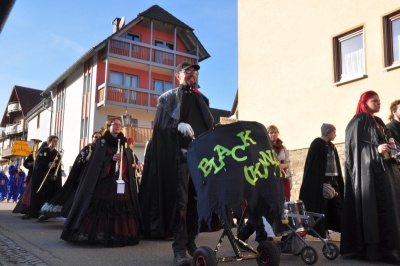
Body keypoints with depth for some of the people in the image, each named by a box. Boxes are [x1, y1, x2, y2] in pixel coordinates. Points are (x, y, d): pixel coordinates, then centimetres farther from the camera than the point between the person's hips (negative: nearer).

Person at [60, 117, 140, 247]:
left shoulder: (124, 144, 18)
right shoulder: (101, 142, 7)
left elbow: (129, 163, 17)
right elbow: (97, 160, -4)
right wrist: (112, 159, -19)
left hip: (121, 181, 4)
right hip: (104, 181, -4)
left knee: (121, 207, -3)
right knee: (103, 206, -10)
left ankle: (119, 234, 2)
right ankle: (99, 234, -4)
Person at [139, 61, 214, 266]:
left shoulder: (202, 99, 24)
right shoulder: (168, 98, 11)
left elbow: (210, 125, 21)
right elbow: (161, 123, -2)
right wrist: (178, 125, -21)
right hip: (179, 152, -4)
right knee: (180, 199, -8)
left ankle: (190, 239, 16)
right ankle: (179, 247, -4)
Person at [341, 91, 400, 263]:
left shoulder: (379, 122, 21)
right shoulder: (358, 121, -4)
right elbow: (355, 145, -11)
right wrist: (376, 149, -20)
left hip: (383, 168, 9)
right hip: (367, 169, -9)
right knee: (371, 206, -12)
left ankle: (386, 247, 9)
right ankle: (373, 248, -10)